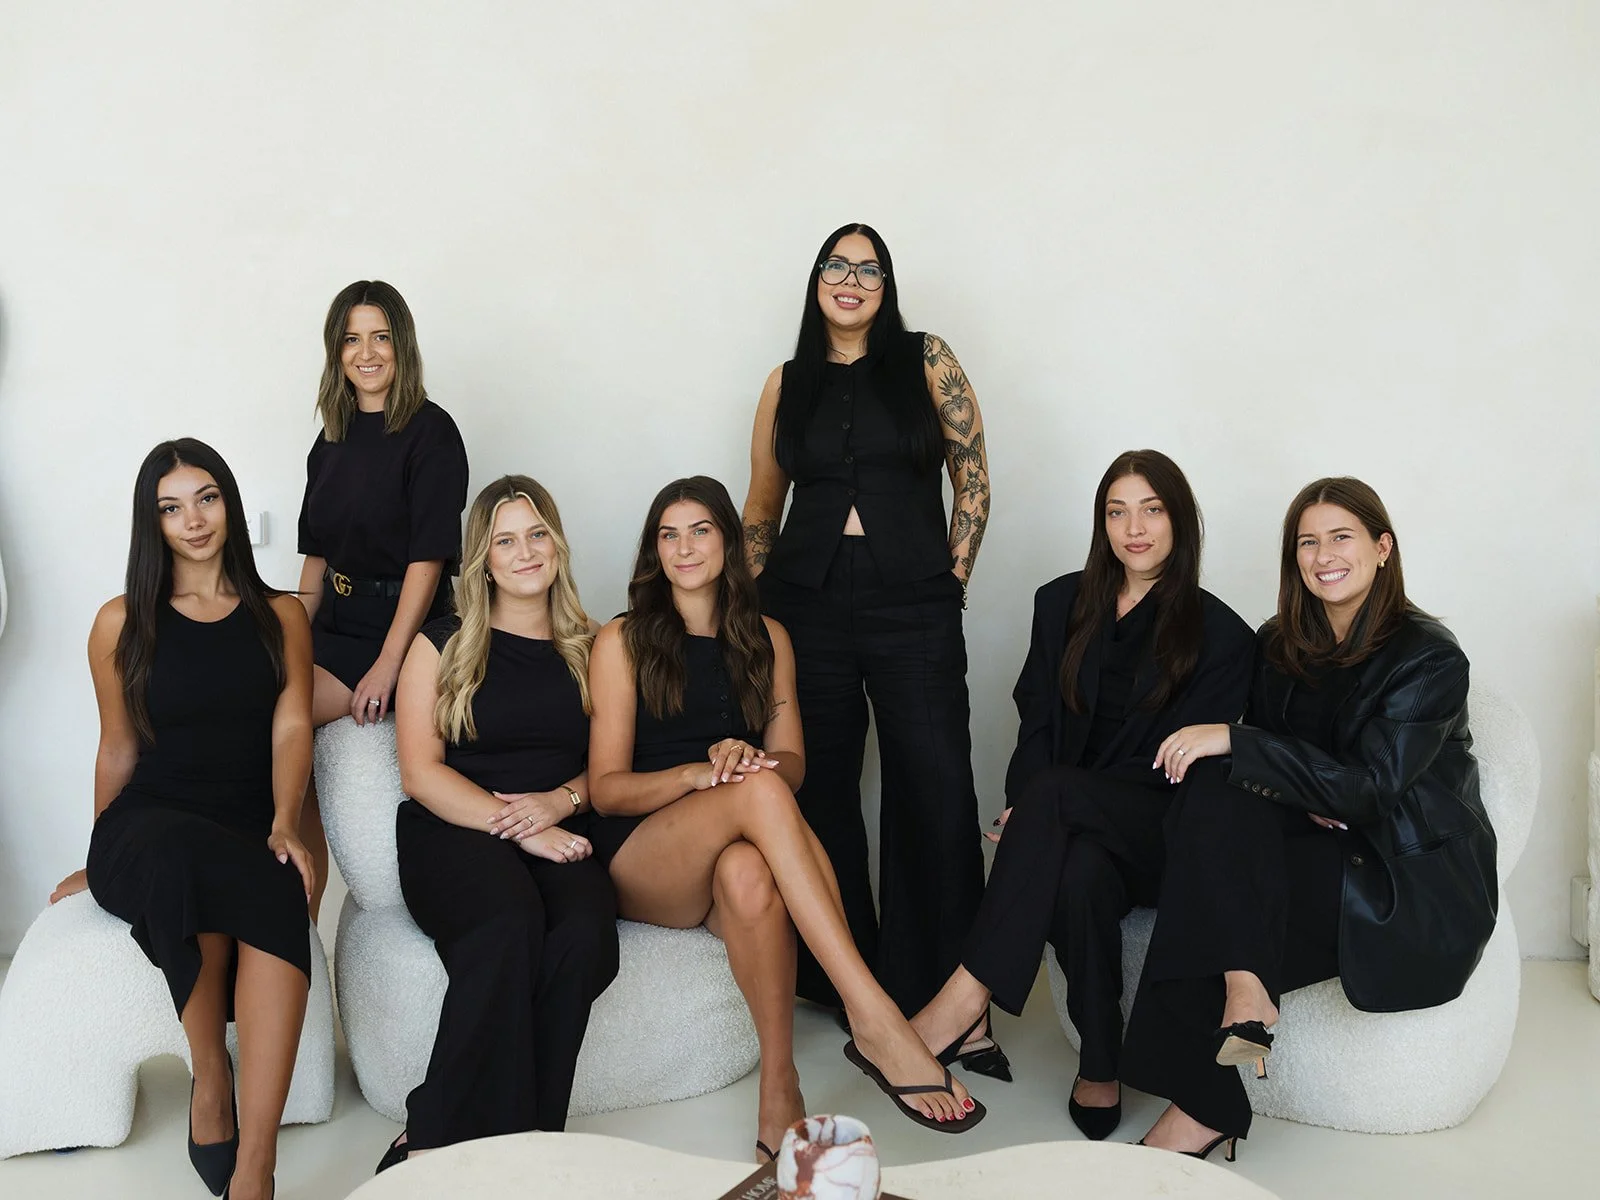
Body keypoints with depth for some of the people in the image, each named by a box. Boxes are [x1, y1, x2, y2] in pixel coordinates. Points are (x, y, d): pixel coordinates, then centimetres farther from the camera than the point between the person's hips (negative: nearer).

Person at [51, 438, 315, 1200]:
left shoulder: (280, 616, 13)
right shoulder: (122, 623, 10)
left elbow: (292, 727, 0)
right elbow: (118, 748, 17)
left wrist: (283, 825, -17)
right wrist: (102, 859, 22)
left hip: (250, 838, 1)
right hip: (145, 832, 0)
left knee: (278, 895, -38)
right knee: (178, 850, -40)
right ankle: (211, 1071, -20)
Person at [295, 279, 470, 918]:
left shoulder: (429, 431, -6)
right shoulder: (333, 441, 16)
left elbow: (428, 557, -13)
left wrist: (388, 664, -19)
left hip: (399, 628, -7)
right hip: (334, 624, 7)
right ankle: (299, 916, -3)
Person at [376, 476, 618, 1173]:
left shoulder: (587, 652, 18)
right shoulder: (442, 646, 10)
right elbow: (421, 774, 1)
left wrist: (559, 801, -7)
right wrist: (513, 823, -12)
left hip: (558, 836, 2)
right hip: (455, 834, -2)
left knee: (585, 934, -33)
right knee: (510, 924, -37)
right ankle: (442, 1137, -26)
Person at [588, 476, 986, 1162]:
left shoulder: (765, 640, 17)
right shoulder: (623, 641, 6)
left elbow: (793, 764, 11)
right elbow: (607, 788, 0)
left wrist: (746, 760, -14)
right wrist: (699, 774, -20)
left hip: (726, 858, 2)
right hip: (637, 860, -2)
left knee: (749, 873, -39)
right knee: (759, 790, -36)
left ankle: (780, 1093, -39)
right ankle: (875, 1021, -44)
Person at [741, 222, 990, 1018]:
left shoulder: (926, 360, 4)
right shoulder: (786, 384, 11)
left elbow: (973, 481, 3)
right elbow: (759, 512, 16)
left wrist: (952, 581, -2)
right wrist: (758, 602, 8)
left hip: (914, 607, -2)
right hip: (807, 606, 3)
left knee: (935, 796, -5)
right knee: (820, 794, 7)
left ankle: (940, 992, 6)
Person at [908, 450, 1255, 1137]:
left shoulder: (1220, 635, 2)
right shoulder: (1062, 604, 15)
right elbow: (1036, 720, 12)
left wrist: (1036, 802, -15)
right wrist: (1023, 805, -11)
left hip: (1157, 831, -2)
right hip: (1072, 822, 3)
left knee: (1055, 790, -37)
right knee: (1079, 872, -37)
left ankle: (968, 996, -38)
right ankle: (1099, 1069, -26)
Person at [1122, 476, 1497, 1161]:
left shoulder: (1429, 657, -10)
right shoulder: (1280, 645, 8)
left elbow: (1367, 786, -20)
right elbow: (1257, 756, 8)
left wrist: (1233, 742, -26)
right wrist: (1301, 797, -15)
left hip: (1416, 881, -5)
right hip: (1319, 843, 6)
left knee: (1209, 920, -28)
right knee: (1218, 789, -27)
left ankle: (1199, 1116, -17)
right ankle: (1243, 991, -31)